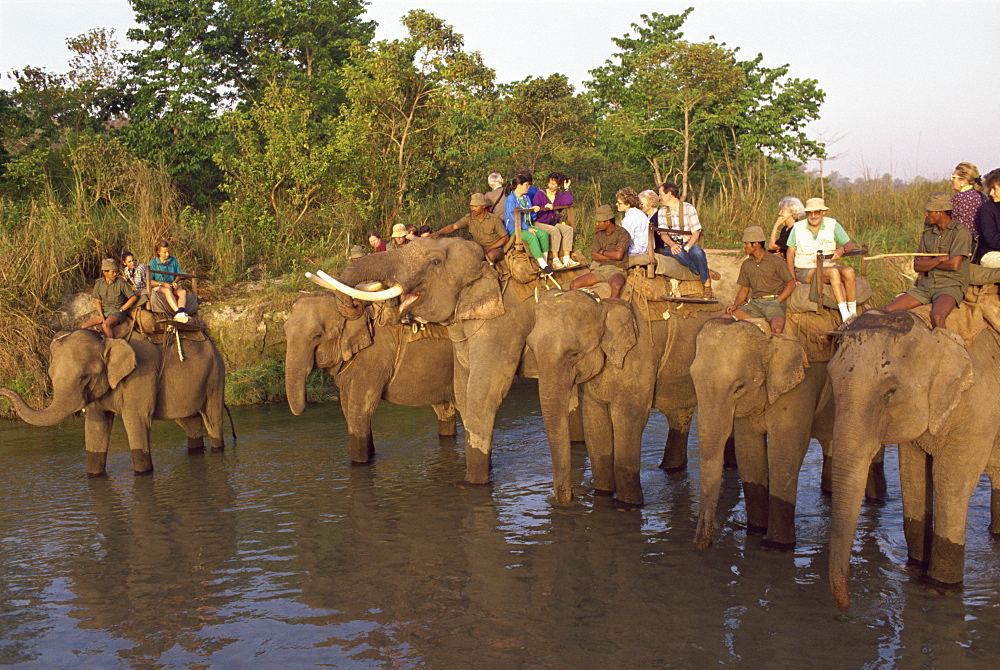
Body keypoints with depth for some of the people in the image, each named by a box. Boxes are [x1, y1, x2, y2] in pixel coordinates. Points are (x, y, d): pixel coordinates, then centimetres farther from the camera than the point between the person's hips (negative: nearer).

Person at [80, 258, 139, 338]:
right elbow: (98, 302, 7)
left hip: (117, 311, -5)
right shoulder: (98, 284, 3)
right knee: (83, 326, -7)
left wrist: (121, 309, -9)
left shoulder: (120, 283, -8)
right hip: (104, 311, 5)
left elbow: (134, 297, -9)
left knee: (105, 325, -36)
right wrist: (101, 316, -7)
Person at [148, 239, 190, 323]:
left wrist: (175, 282, -6)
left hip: (171, 286, 4)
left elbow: (178, 275, 17)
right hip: (158, 288, -4)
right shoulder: (152, 264, -1)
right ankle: (177, 311, -56)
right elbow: (149, 281, -5)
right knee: (167, 291, -38)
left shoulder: (173, 261, 10)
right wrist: (163, 284, -15)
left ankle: (181, 312, -54)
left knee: (183, 292, -28)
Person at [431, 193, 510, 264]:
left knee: (491, 256, -38)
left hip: (495, 249, -3)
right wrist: (438, 233, -33)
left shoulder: (494, 219, -10)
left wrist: (489, 248, -14)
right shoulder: (469, 218, -3)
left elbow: (505, 238, -5)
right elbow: (453, 226, -15)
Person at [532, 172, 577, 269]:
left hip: (553, 223, 5)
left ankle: (566, 259, -25)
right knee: (554, 231, -33)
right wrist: (544, 208, -28)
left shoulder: (560, 196, 12)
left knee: (568, 229, -19)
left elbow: (568, 202, -12)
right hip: (539, 224, -5)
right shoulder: (540, 194, -1)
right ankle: (555, 261, -32)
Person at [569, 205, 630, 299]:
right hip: (601, 269, 6)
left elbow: (619, 255, -17)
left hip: (617, 269, -6)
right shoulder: (598, 234, 14)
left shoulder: (622, 233, -4)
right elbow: (593, 255, 6)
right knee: (574, 285, -11)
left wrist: (602, 252, 0)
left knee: (616, 286, -42)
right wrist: (612, 255, -5)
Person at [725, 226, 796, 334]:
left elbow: (791, 284, 0)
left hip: (773, 301, -5)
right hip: (755, 303, 5)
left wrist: (776, 302, -10)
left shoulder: (776, 261, 0)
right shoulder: (746, 264, 16)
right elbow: (744, 289, 20)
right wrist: (735, 305, 1)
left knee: (777, 329, -35)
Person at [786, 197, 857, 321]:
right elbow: (790, 253, 0)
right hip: (804, 272, -3)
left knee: (849, 271, -27)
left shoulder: (833, 225, 3)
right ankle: (845, 316, -39)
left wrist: (842, 250, -26)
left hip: (826, 268, 3)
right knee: (834, 272, -32)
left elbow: (850, 244, -1)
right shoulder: (797, 228, 0)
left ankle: (853, 313, -23)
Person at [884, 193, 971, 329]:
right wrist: (940, 259, -10)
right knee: (889, 310, -10)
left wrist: (929, 262, -2)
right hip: (925, 285, 6)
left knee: (937, 317, -37)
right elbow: (917, 265, 7)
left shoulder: (961, 231, -6)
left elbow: (954, 264, -17)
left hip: (950, 286, -6)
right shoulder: (928, 231, 13)